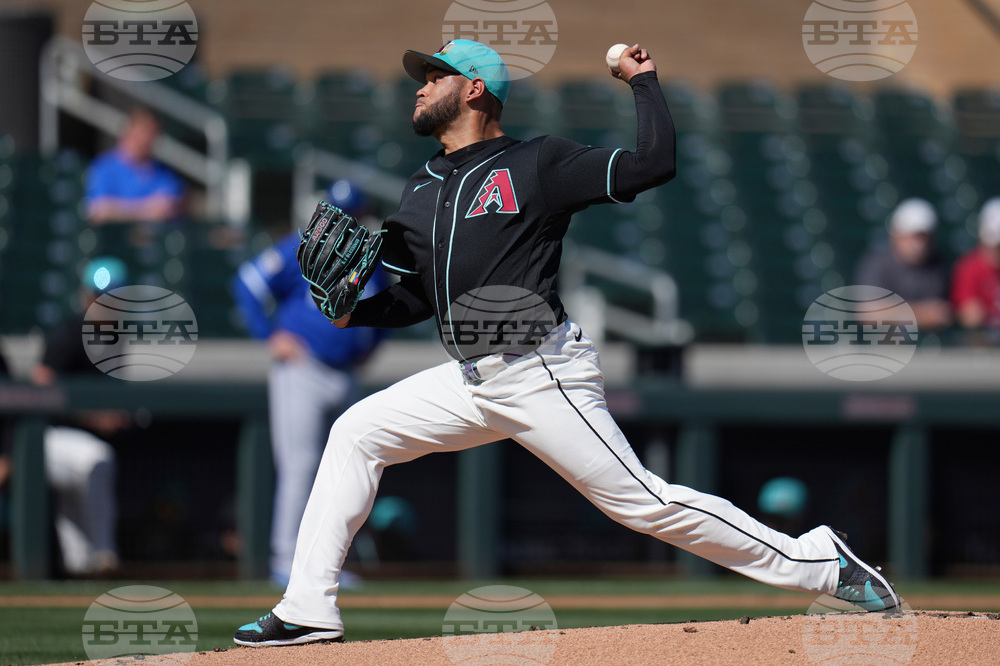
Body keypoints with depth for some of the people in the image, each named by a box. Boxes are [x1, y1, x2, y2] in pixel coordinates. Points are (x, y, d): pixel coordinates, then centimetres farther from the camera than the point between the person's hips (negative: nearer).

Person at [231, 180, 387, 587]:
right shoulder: (302, 250, -5)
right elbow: (248, 283, -6)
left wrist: (371, 342, 16)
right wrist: (270, 336, -9)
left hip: (345, 378, 7)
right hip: (301, 372, -6)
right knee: (300, 465, -11)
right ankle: (286, 560, -10)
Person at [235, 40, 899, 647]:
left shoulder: (538, 165, -4)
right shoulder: (422, 190, 17)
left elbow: (655, 163, -11)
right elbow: (419, 297, 20)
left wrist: (644, 79, -6)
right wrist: (353, 312, 3)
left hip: (542, 375, -7)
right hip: (474, 381, 7)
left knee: (644, 501, -11)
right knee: (356, 433, 1)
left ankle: (819, 564, -4)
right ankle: (310, 610, 1)